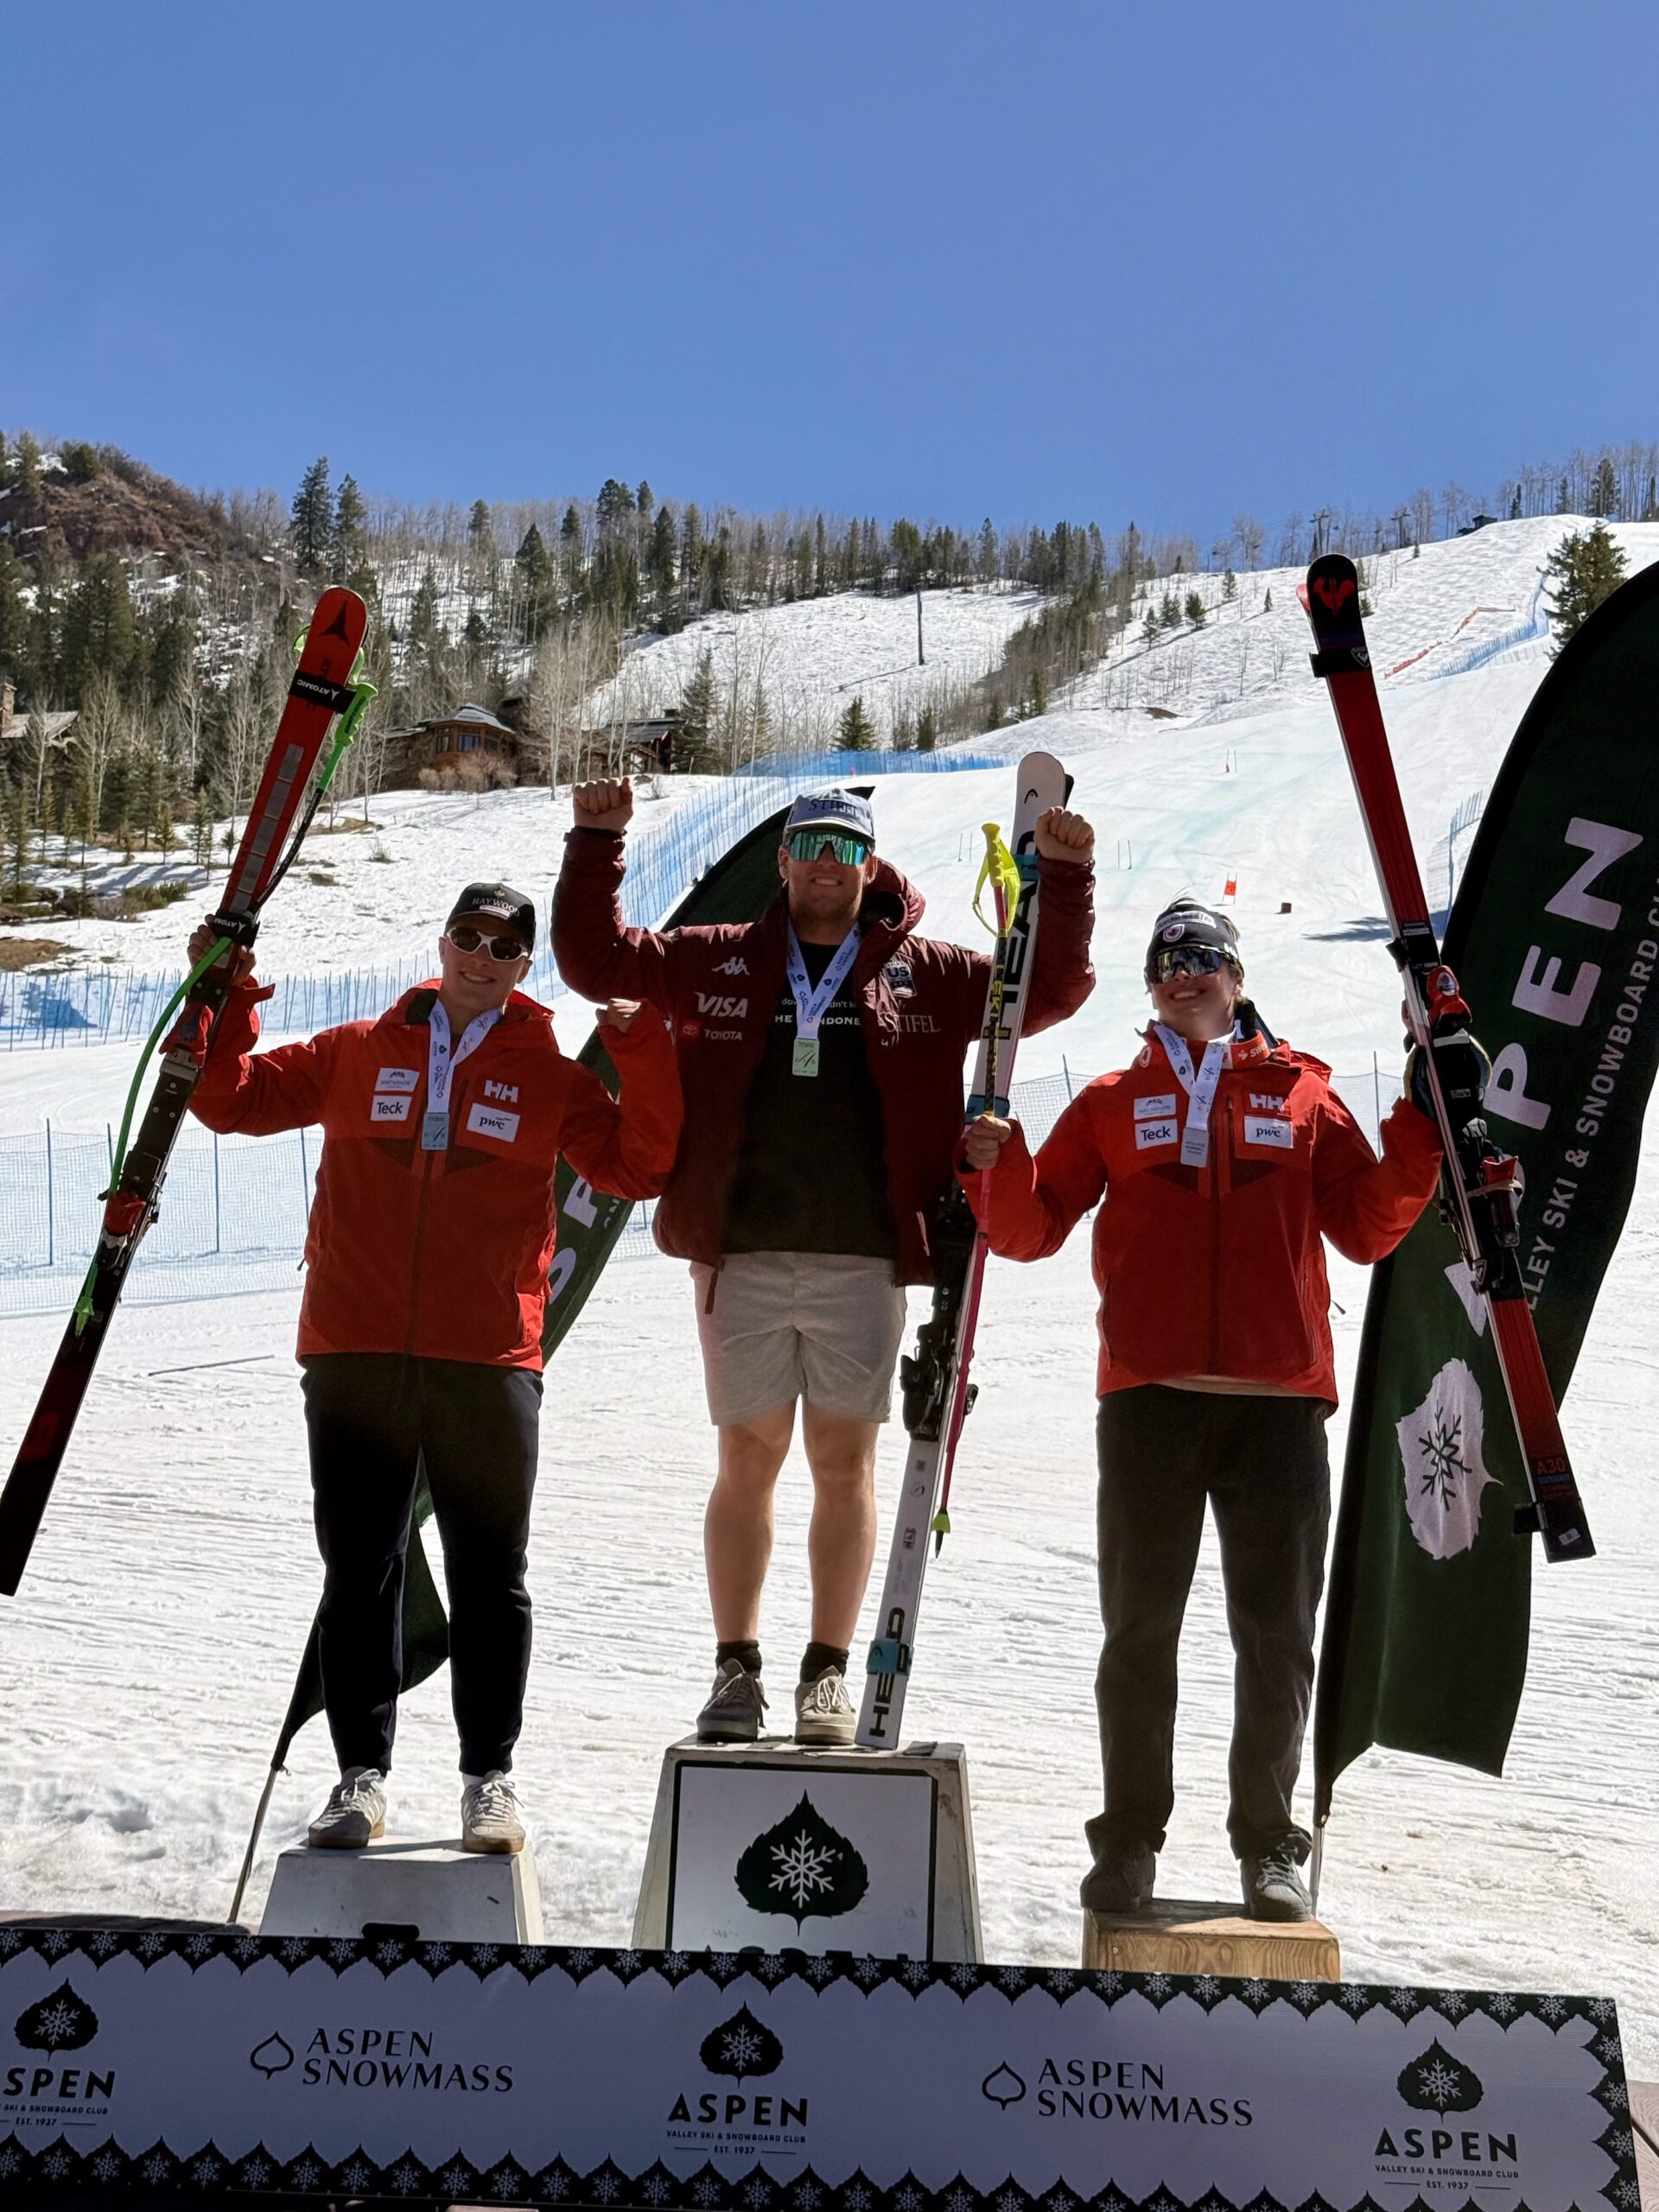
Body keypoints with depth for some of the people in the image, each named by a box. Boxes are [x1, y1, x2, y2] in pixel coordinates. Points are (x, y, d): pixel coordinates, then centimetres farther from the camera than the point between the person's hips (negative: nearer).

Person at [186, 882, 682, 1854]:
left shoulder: (550, 1075, 8)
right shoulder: (359, 1053, 11)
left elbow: (637, 1165, 2)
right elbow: (237, 1099, 15)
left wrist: (643, 1046, -6)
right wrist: (227, 1002, 3)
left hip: (489, 1363, -1)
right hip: (354, 1355, 1)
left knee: (491, 1577, 5)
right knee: (358, 1573, 6)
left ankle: (491, 1776, 17)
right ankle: (363, 1774, 17)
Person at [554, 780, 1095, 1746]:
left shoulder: (928, 976, 9)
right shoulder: (714, 962, 10)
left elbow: (1051, 988, 11)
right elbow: (595, 958, 12)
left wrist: (1064, 877, 0)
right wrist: (598, 843, 3)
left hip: (864, 1263, 0)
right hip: (741, 1258, 0)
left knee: (845, 1461, 4)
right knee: (748, 1461, 5)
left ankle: (830, 1671, 14)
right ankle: (738, 1669, 16)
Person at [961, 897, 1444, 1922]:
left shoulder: (1303, 1095, 12)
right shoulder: (1114, 1101, 13)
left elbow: (1367, 1230, 9)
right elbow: (1031, 1231, 8)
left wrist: (1419, 1142, -3)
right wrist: (999, 1167, -11)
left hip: (1280, 1402, 0)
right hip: (1150, 1396, 0)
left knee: (1278, 1635, 5)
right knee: (1140, 1630, 5)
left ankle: (1270, 1845, 17)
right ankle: (1130, 1838, 16)